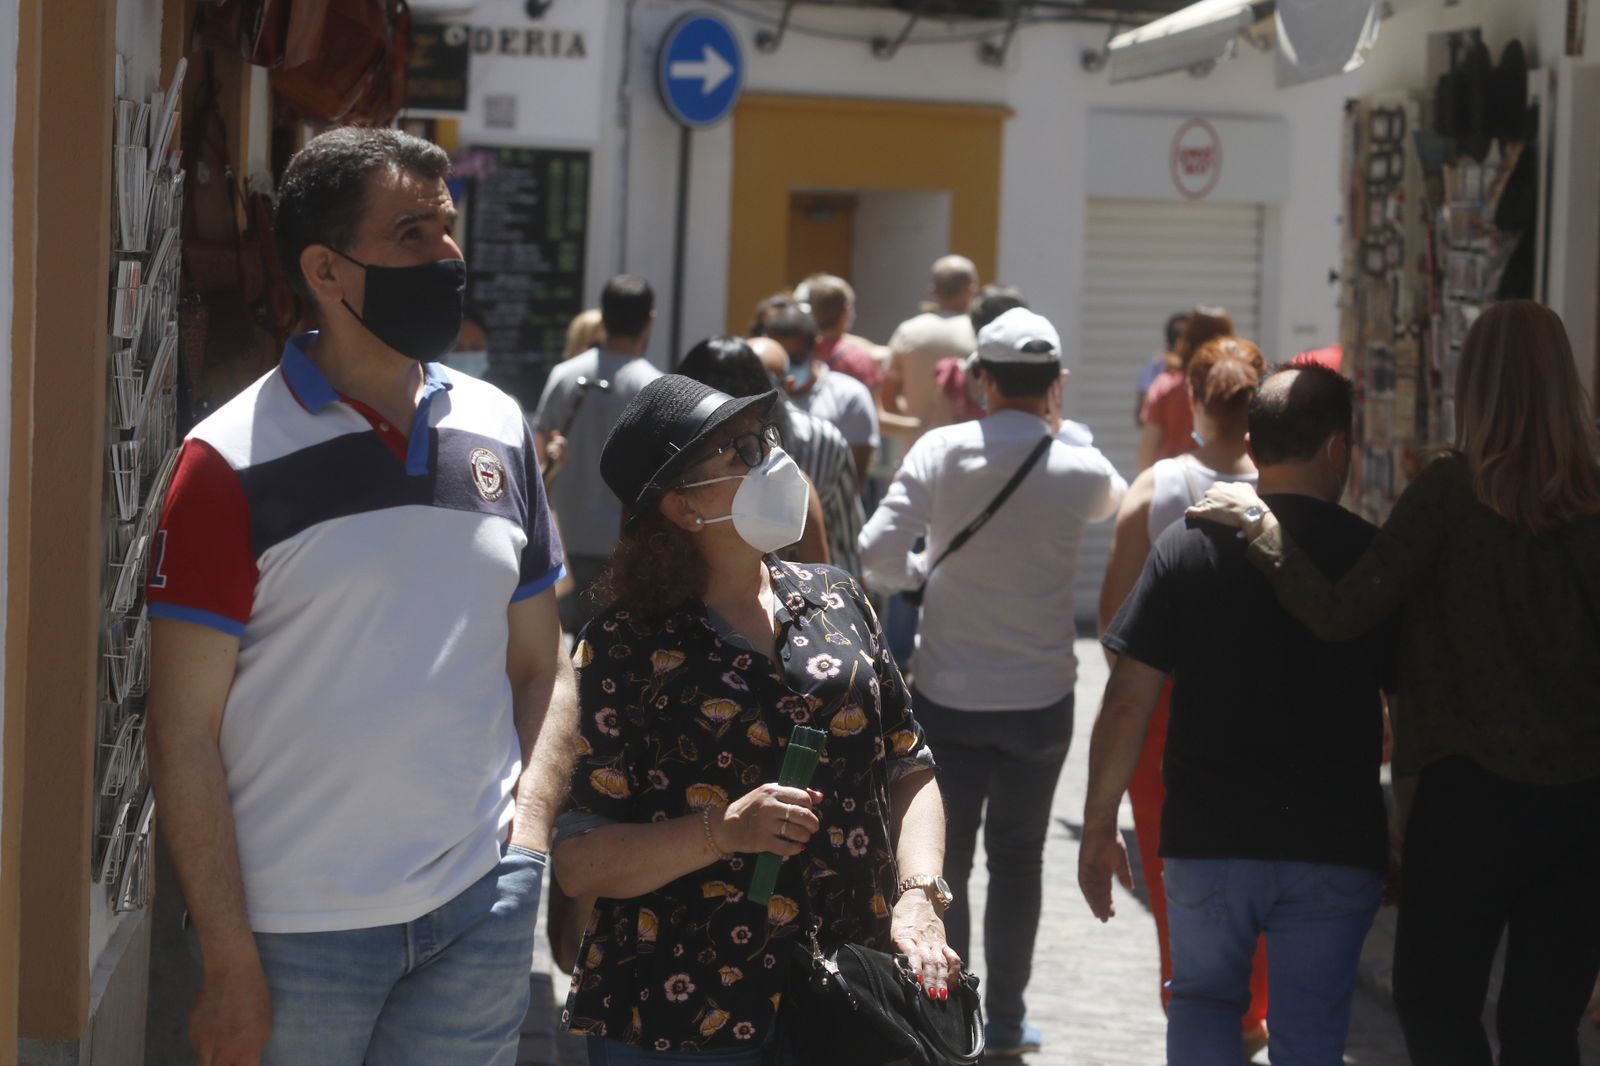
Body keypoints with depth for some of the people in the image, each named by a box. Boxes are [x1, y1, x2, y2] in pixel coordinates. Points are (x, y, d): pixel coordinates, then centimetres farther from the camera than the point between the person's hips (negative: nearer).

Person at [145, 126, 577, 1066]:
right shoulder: (234, 462, -7)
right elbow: (185, 730, -8)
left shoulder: (499, 431, 8)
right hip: (299, 932, -4)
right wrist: (228, 960, -10)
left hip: (482, 916, 4)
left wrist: (530, 828, -3)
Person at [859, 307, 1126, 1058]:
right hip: (1040, 698, 0)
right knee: (1017, 860, 13)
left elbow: (877, 555, -15)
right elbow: (1116, 501, 17)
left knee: (944, 861, 10)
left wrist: (922, 572, 5)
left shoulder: (942, 451, -10)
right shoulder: (1081, 471, -8)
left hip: (948, 696, 0)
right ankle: (1005, 1021, 19)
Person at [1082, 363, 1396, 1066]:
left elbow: (1128, 700, -4)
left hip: (1209, 841, 0)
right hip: (1336, 847, 0)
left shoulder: (1186, 547, -2)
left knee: (1204, 999, 21)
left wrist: (1098, 827, 5)